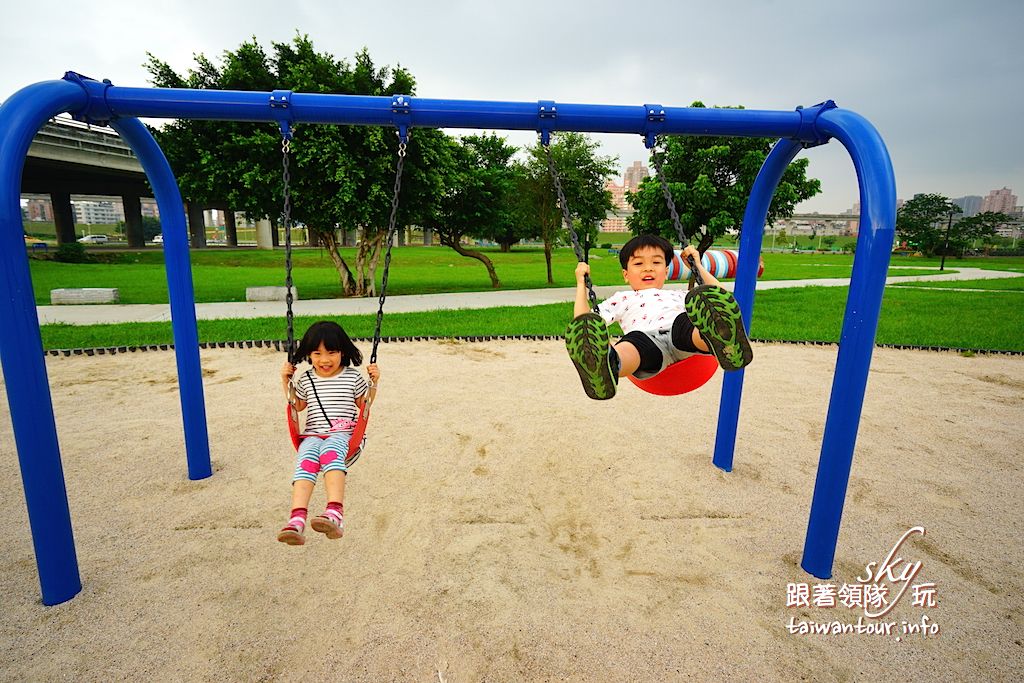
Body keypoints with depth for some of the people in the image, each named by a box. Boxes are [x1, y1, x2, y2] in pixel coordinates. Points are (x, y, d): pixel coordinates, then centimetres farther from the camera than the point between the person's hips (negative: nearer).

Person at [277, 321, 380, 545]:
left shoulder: (352, 377, 8)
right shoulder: (306, 379, 16)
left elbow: (364, 404, 19)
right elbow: (297, 405, 30)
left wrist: (373, 383, 4)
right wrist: (286, 382, 19)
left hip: (342, 433, -3)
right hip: (313, 434, 3)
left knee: (330, 450, -39)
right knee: (306, 459, -33)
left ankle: (335, 514, -55)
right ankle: (297, 519, -47)